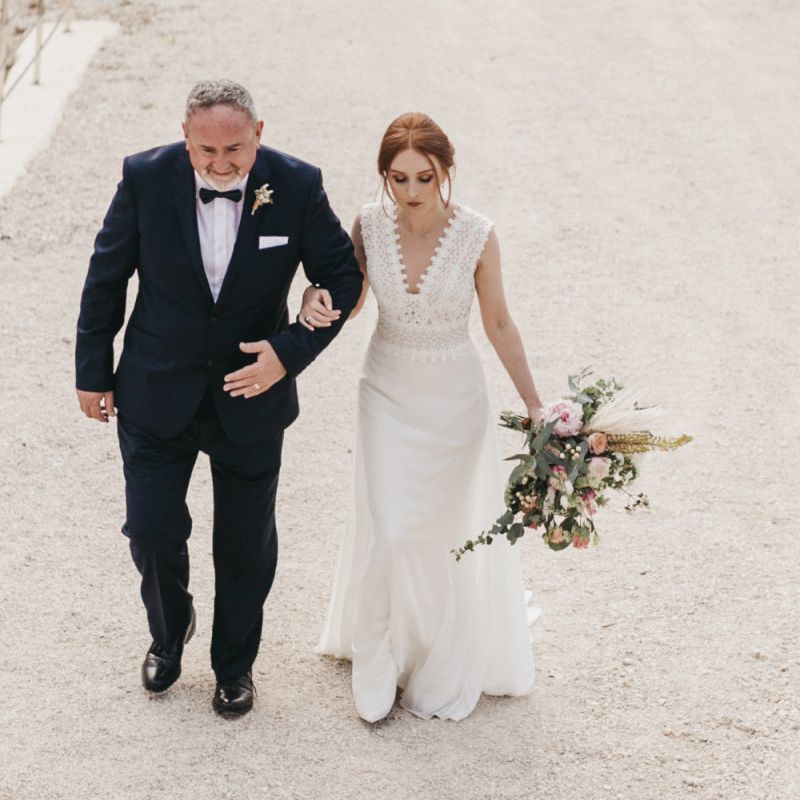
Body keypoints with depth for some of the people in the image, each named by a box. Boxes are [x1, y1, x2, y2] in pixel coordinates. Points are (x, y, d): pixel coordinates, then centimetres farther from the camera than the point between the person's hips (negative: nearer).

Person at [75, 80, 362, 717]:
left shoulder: (298, 186, -16)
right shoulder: (146, 178, -16)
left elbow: (341, 277, -5)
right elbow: (106, 278, -3)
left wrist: (290, 351, -18)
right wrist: (93, 371, 2)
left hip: (251, 393, 0)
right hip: (157, 394, 0)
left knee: (247, 545, 13)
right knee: (152, 529, 5)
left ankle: (235, 664, 38)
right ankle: (169, 630, 39)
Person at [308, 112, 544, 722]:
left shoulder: (476, 236, -17)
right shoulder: (370, 224, -12)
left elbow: (499, 324, -6)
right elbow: (350, 298, 4)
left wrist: (534, 404, -2)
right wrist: (318, 303, -19)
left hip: (454, 400, -1)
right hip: (388, 394, 1)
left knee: (445, 530, 13)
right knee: (387, 532, -1)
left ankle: (445, 670, 36)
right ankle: (378, 670, 22)